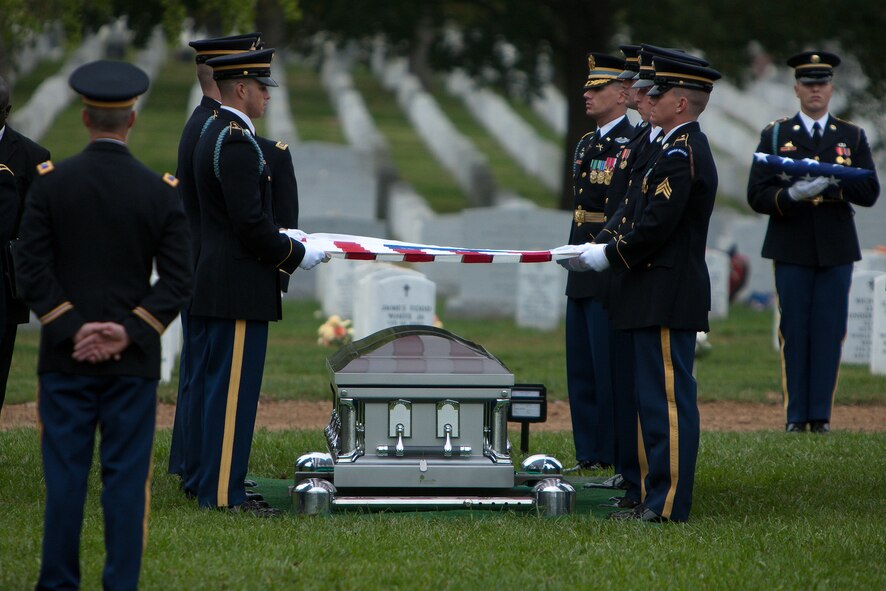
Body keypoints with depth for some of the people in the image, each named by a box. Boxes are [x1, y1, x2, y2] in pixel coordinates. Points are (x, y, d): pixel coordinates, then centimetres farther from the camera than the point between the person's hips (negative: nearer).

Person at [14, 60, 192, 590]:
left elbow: (31, 269, -9)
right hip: (134, 362, 0)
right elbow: (178, 281, -7)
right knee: (127, 477, 4)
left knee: (65, 474, 5)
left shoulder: (51, 183, -4)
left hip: (66, 356, 0)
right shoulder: (161, 192, -3)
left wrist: (72, 330, -8)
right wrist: (128, 332, -9)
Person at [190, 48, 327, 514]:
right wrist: (297, 255, -10)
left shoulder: (214, 135, 15)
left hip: (218, 283, 11)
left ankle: (215, 486, 18)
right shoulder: (237, 143, -18)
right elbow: (250, 222, -22)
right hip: (240, 289, -11)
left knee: (221, 388, 13)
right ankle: (224, 494, -5)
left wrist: (283, 241, 14)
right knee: (234, 390, -7)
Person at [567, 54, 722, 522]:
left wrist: (610, 255, -10)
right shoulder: (688, 148, 17)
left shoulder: (680, 154, -15)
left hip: (667, 301, -11)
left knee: (668, 399, -8)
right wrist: (611, 250, 14)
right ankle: (659, 497, 16)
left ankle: (669, 504, -7)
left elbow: (658, 225, -21)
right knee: (657, 400, 13)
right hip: (665, 295, 11)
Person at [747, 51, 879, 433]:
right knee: (794, 333, -1)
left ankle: (821, 415, 4)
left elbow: (870, 192, -1)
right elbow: (757, 196, 0)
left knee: (829, 333, -1)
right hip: (792, 250, -1)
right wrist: (791, 195, -19)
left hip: (836, 248, 1)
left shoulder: (852, 137, 10)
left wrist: (832, 184, -18)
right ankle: (796, 416, 5)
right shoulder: (775, 135, 7)